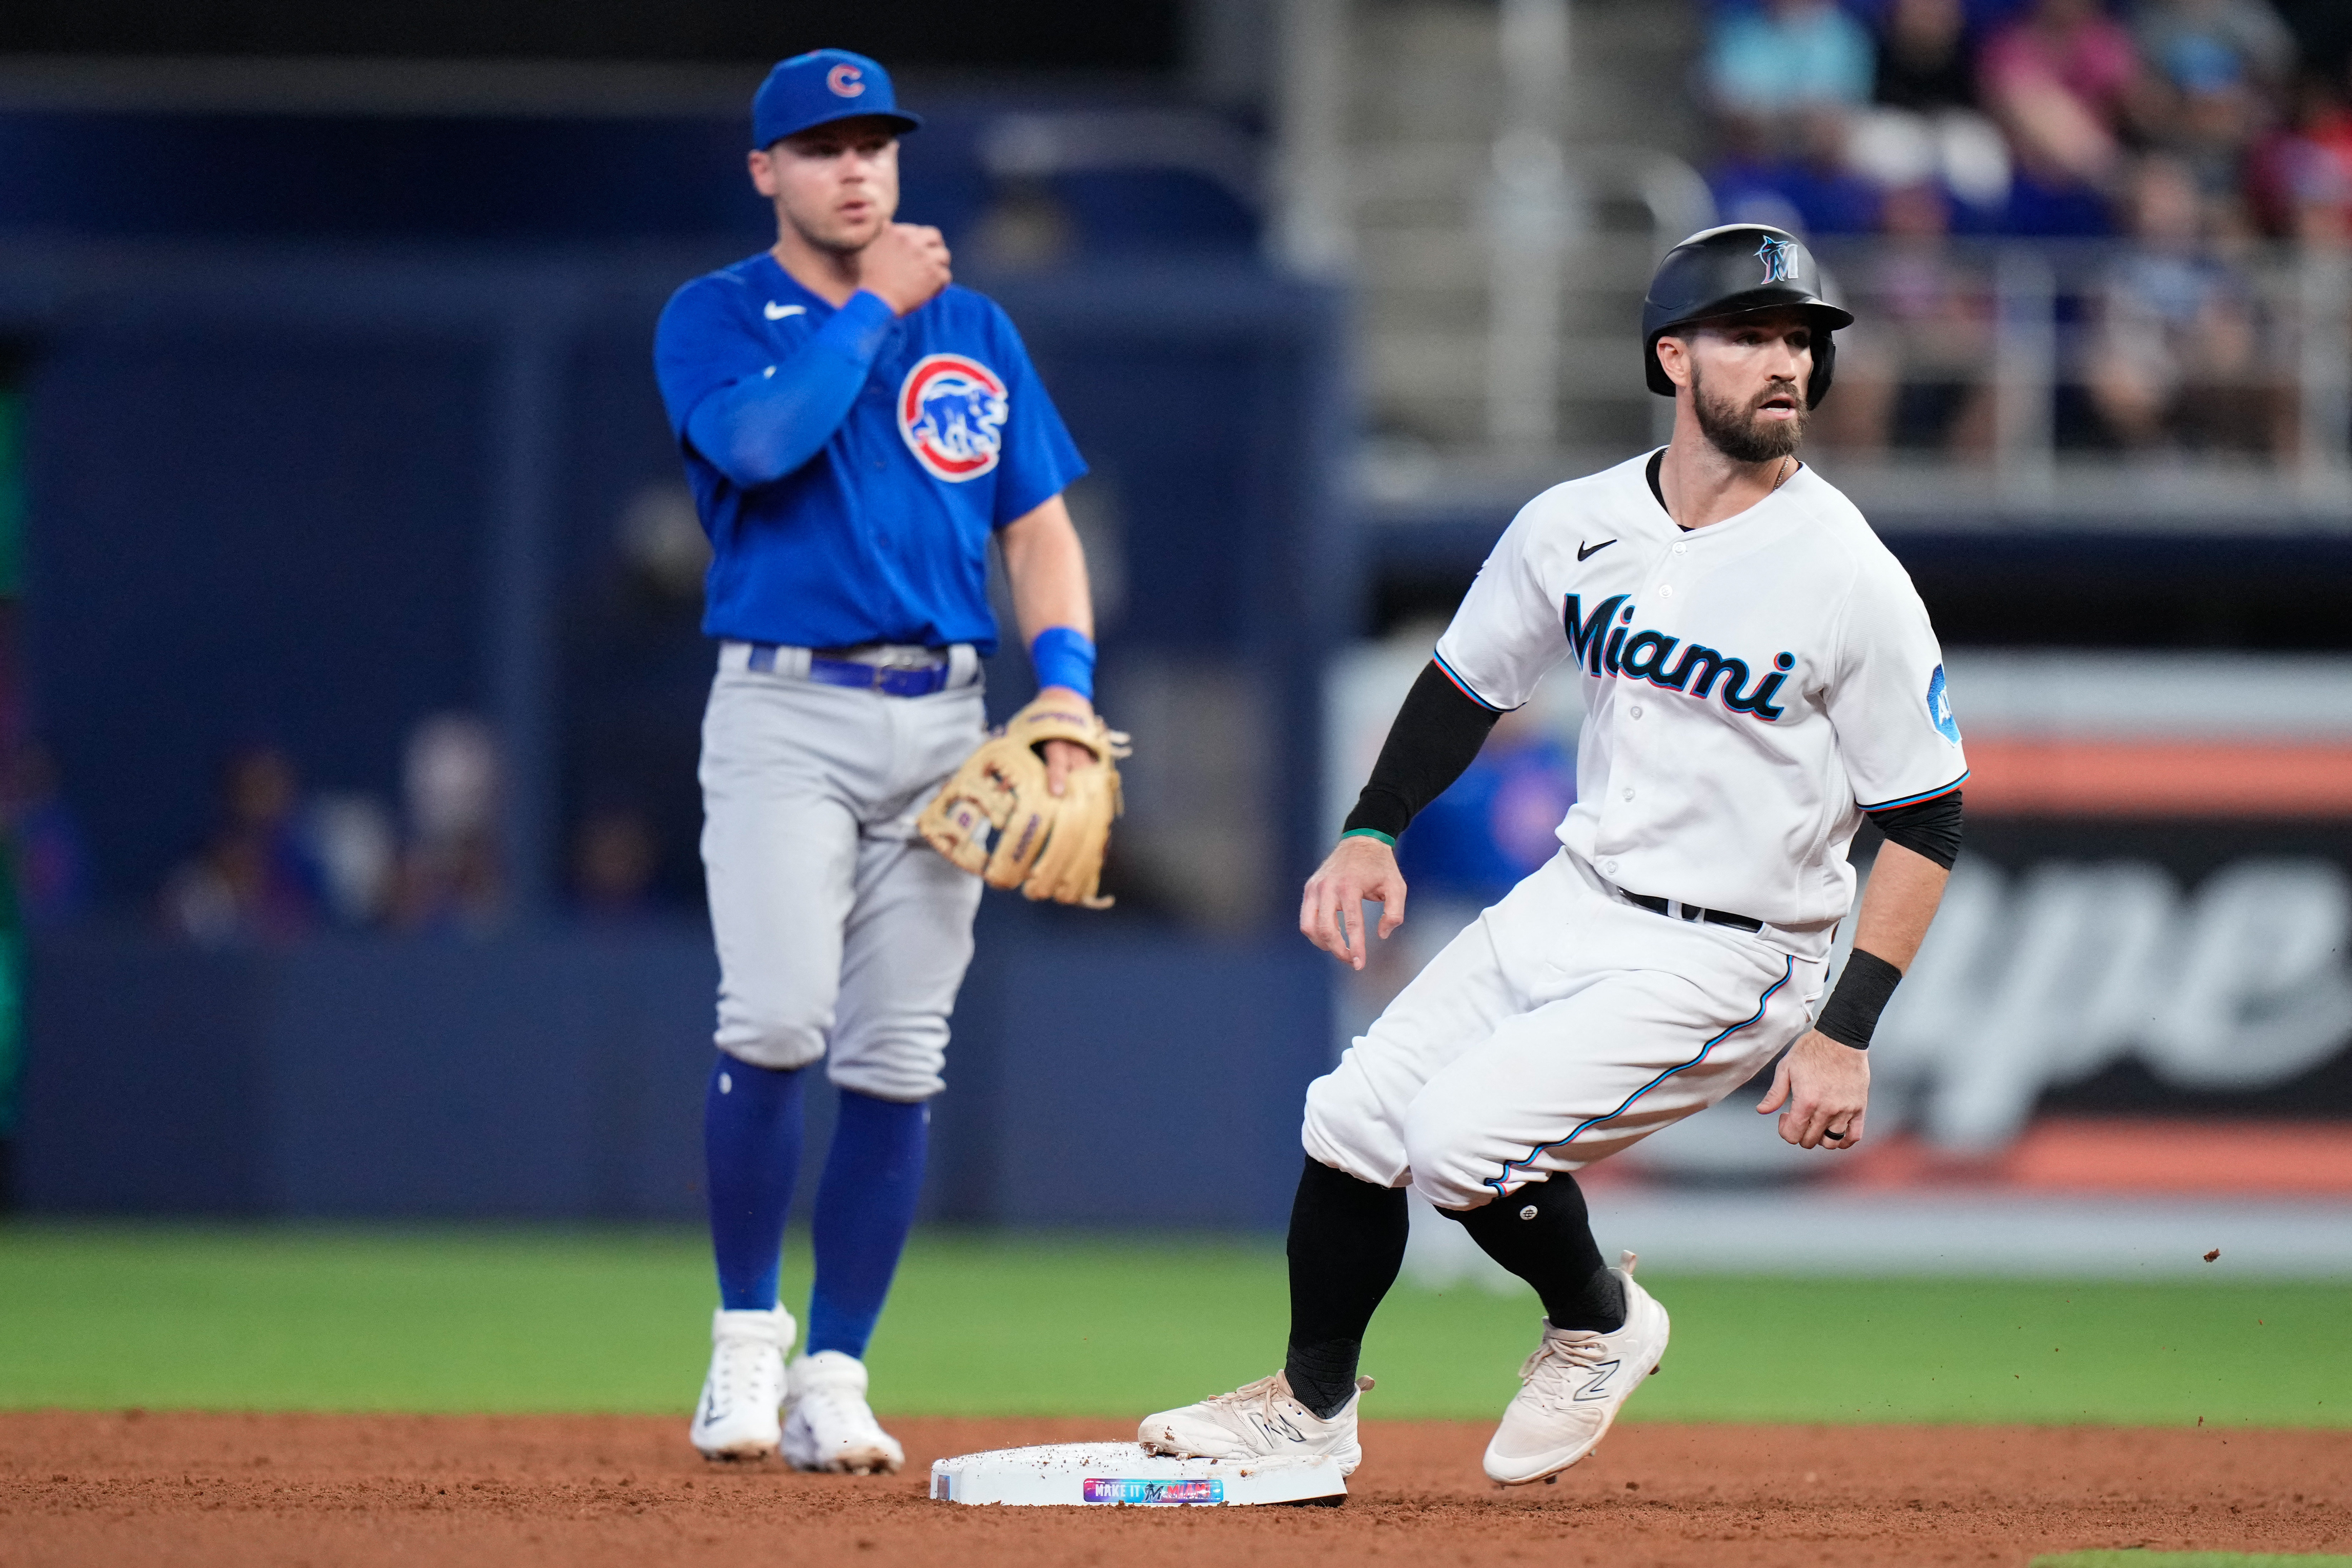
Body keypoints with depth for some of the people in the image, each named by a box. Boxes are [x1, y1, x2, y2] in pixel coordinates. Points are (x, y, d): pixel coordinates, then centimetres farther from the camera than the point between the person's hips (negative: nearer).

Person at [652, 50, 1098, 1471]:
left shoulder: (974, 329, 15)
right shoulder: (714, 319, 3)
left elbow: (1039, 526, 14)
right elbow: (761, 439, -18)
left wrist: (1067, 681, -2)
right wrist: (872, 309, -7)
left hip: (943, 718, 4)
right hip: (784, 714, -4)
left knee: (899, 1060, 0)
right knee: (778, 1018, -20)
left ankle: (834, 1381, 5)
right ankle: (748, 1331, -3)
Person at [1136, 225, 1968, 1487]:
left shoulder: (1850, 579, -17)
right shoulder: (1574, 527, -2)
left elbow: (1925, 819, -13)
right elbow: (1466, 684, 16)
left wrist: (1846, 1034, -18)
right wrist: (1371, 833, 3)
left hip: (1724, 961, -6)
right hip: (1568, 906, 6)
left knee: (1462, 1136, -20)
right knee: (1354, 1116, 3)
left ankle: (1599, 1326, 9)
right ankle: (1310, 1406, 24)